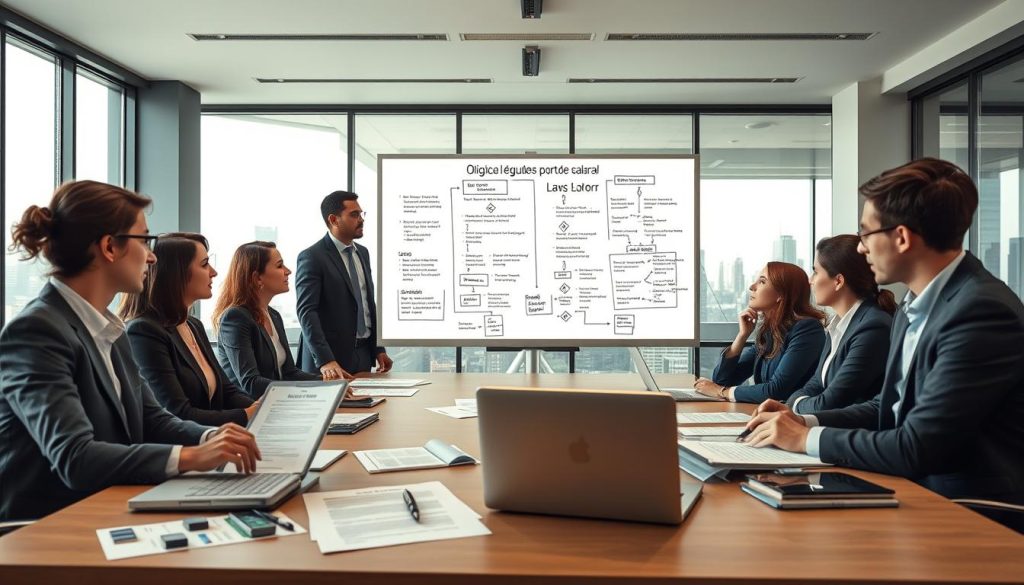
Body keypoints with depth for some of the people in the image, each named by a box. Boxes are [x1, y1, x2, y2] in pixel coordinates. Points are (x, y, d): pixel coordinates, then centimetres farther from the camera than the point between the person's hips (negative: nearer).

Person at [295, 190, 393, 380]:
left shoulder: (362, 252, 12)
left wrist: (379, 349, 12)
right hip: (331, 358, -6)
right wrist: (325, 361, -27)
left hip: (364, 355, 7)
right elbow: (306, 312, -18)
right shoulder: (311, 257, -11)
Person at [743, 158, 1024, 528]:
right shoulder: (914, 307, 7)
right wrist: (804, 421, 1)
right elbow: (891, 408, 15)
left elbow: (916, 448, -25)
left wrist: (806, 438, -14)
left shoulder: (982, 312, -22)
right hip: (920, 490, 7)